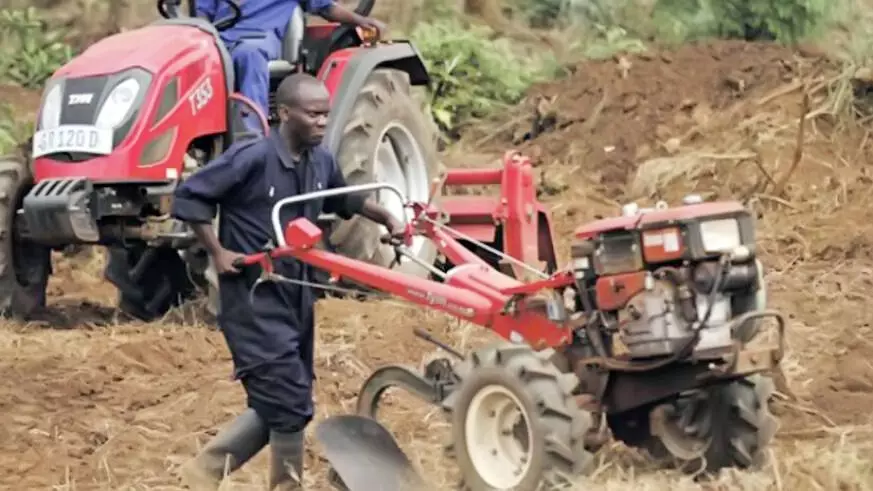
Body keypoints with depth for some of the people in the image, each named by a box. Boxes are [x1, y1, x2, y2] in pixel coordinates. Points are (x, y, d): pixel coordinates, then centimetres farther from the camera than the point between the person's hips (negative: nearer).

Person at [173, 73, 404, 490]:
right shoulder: (251, 157, -19)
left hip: (295, 296, 8)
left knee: (279, 401, 12)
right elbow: (189, 196, -15)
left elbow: (345, 200, 25)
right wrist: (218, 252, -17)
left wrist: (389, 220, 13)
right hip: (253, 300, -8)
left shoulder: (321, 163, 4)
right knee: (290, 402, -7)